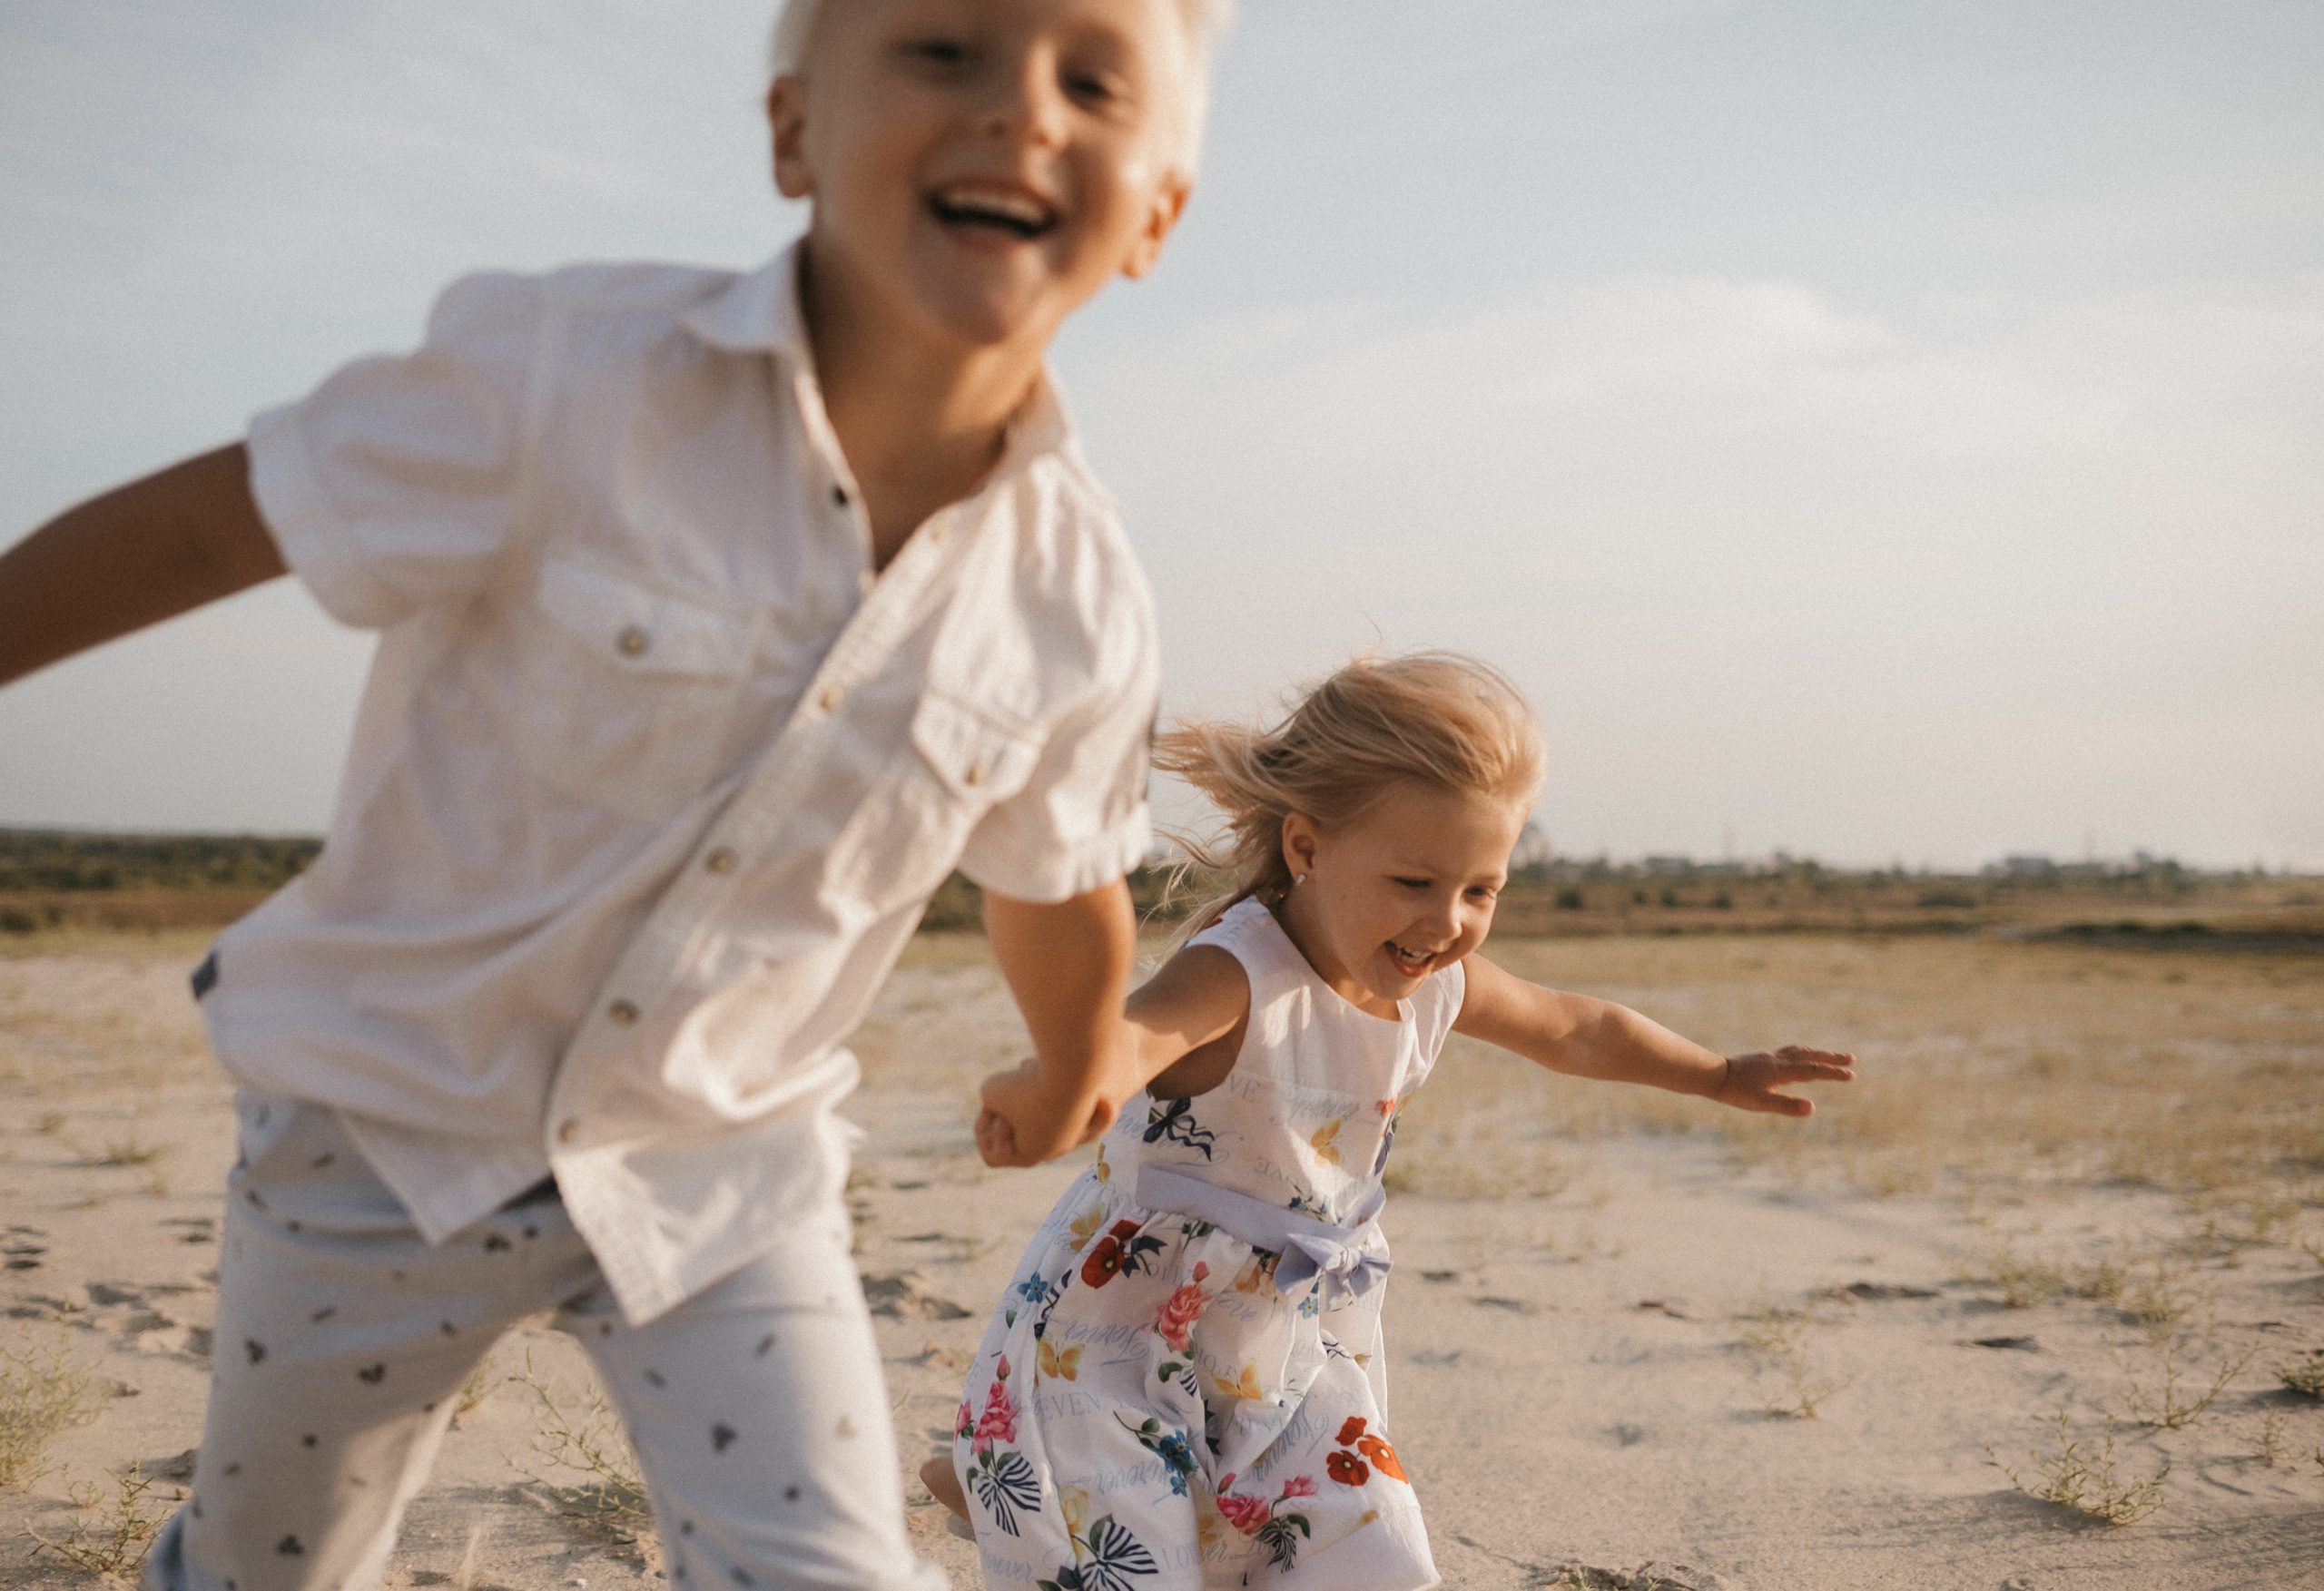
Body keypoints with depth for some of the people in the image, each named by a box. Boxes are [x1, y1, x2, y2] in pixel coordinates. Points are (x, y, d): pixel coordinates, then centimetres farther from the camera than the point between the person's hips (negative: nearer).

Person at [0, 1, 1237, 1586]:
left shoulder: (1084, 610, -16)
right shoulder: (565, 377, -26)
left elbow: (1059, 890, 4)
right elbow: (206, 520, -15)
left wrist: (1080, 1089, 19)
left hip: (722, 1169, 1)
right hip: (397, 1114, -1)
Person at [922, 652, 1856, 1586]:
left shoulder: (1439, 986, -5)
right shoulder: (1239, 977, -30)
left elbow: (1575, 1029, 15)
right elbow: (1131, 1036, -53)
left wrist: (1725, 1077, 25)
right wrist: (1048, 1084, -76)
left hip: (1282, 1351, 7)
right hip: (1120, 1332, -7)